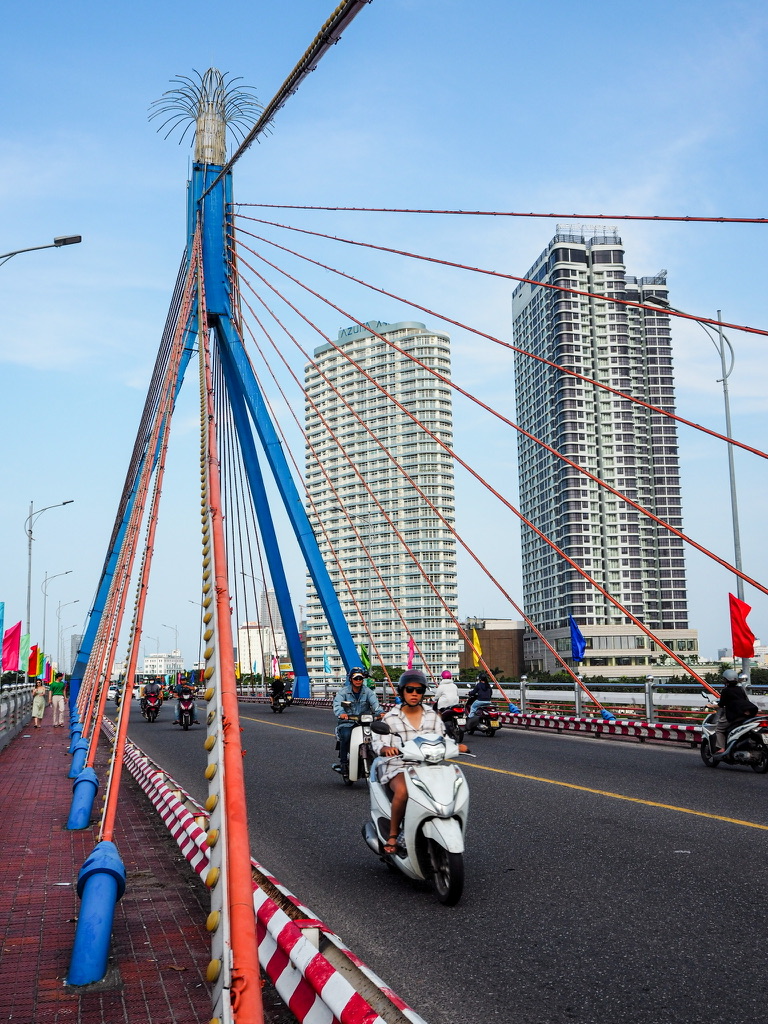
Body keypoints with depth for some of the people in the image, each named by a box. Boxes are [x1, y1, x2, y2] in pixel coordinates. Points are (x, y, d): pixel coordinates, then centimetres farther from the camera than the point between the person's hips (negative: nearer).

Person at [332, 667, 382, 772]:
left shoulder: (368, 692, 8)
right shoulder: (343, 691, 2)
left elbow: (375, 702, -10)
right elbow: (337, 704, -16)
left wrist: (379, 712, -33)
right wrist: (341, 713, -39)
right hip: (347, 722, -2)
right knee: (346, 736, -31)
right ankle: (343, 762, -19)